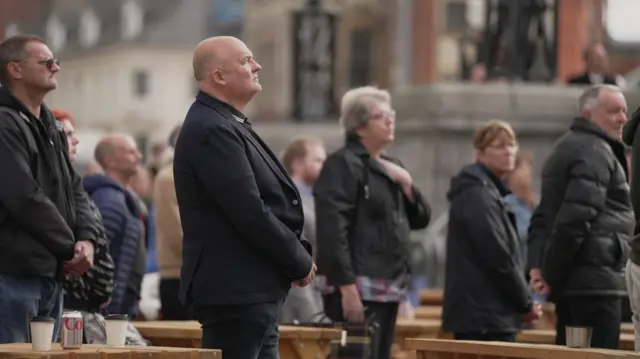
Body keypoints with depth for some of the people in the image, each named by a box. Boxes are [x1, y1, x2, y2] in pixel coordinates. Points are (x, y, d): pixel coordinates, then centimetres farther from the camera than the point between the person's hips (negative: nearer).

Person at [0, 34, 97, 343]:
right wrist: (71, 249, -9)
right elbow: (27, 199, -19)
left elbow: (73, 189, 18)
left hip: (51, 275, 10)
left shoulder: (48, 126, 18)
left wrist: (86, 238, -1)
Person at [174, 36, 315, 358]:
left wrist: (300, 253, 4)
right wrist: (301, 262, -10)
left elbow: (271, 201, 19)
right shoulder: (211, 131, -17)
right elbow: (250, 214, -21)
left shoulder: (227, 125, 15)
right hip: (234, 292, -10)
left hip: (255, 291, 10)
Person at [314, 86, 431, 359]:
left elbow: (420, 220, 22)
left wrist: (407, 186, 3)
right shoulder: (343, 164, -9)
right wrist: (347, 287, -23)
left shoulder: (391, 167, 19)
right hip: (358, 288, -9)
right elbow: (332, 230, -18)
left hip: (388, 287, 9)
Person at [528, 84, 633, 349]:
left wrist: (539, 266, 13)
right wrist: (552, 275, -15)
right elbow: (576, 218, -20)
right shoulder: (596, 152, -11)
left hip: (570, 285, 10)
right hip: (595, 282, -10)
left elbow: (542, 217, 23)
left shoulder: (566, 148, 22)